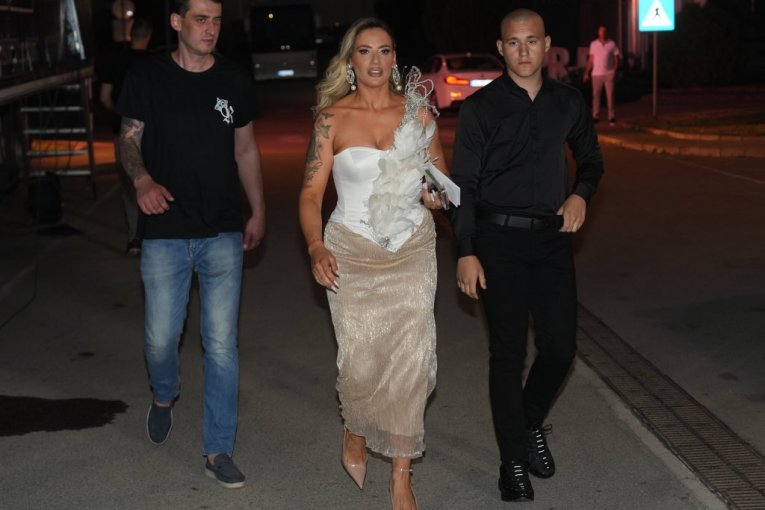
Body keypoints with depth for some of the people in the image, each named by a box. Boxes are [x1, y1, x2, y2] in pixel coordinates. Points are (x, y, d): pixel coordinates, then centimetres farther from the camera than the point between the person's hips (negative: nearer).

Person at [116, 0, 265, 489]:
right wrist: (142, 179, -20)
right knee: (161, 338, 4)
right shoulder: (147, 76, -2)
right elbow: (129, 139, 1)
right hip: (166, 233, -1)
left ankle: (219, 450, 14)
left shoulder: (235, 80, 4)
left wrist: (258, 211, 13)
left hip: (223, 234, 1)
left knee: (222, 343, 1)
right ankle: (164, 397, 40)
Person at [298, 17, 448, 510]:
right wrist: (316, 246, -20)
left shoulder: (417, 110, 2)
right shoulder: (332, 117, -3)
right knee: (360, 362, -2)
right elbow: (311, 193, -4)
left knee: (411, 358, -4)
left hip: (413, 248, 2)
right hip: (352, 250, -1)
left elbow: (443, 180, 12)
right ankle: (355, 432, 33)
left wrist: (436, 193, -11)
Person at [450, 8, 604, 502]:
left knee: (561, 347, 4)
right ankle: (515, 461, 12)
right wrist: (466, 252, -9)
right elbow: (464, 183, -4)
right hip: (499, 240, -3)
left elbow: (591, 159, 21)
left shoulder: (568, 102, 7)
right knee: (508, 352, 0)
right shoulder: (481, 107, -4)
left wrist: (580, 194, -1)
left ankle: (531, 423, 33)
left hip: (552, 238, 3)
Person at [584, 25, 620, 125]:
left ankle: (612, 117, 1)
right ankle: (595, 116, 8)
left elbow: (616, 59, 3)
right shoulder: (593, 44, 5)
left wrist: (614, 71, -9)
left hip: (609, 74, -1)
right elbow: (591, 60, 9)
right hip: (596, 74, 1)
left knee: (610, 96, -3)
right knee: (596, 95, 2)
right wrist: (587, 72, 2)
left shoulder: (612, 44, 1)